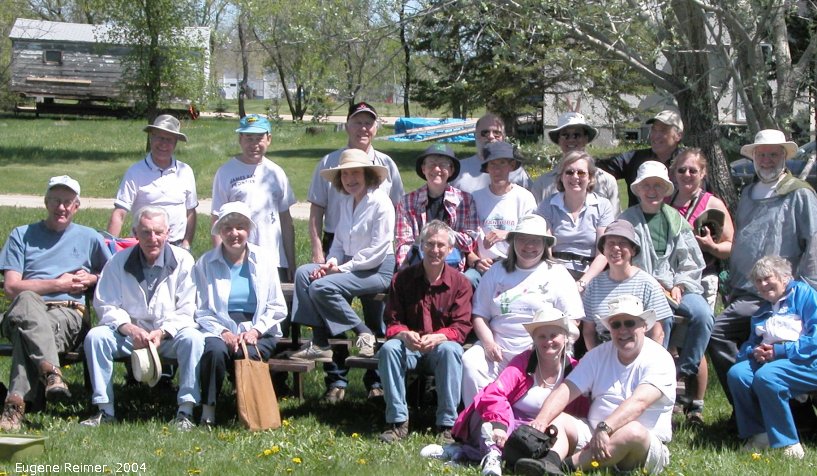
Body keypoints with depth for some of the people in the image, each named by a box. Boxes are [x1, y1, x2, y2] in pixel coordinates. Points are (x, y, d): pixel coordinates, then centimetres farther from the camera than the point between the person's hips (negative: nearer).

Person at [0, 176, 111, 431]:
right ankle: (51, 372, -57)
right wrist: (58, 284, 4)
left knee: (28, 332, -38)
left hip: (69, 315, 0)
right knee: (27, 300, -41)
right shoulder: (22, 235, 21)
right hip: (24, 312, 0)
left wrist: (91, 279, 8)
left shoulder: (89, 238, 26)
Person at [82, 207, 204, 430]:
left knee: (193, 338, -32)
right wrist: (129, 328, -20)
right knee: (95, 336, -25)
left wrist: (162, 332, -21)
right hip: (128, 334, 1)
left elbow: (186, 311, -4)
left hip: (168, 334, -1)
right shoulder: (119, 261, 2)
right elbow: (105, 305, -2)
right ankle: (105, 410, -20)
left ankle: (186, 411, -29)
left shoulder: (182, 261, -2)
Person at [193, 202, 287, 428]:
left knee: (248, 354, -32)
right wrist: (223, 333, -16)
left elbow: (278, 308, 6)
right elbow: (201, 311, 1)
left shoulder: (263, 260, 9)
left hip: (258, 331, 1)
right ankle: (208, 410, -20)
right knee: (215, 350, -34)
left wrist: (256, 330, -10)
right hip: (219, 329, 0)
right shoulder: (205, 263, 6)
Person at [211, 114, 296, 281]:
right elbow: (217, 220, -2)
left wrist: (291, 263, 12)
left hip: (275, 261, 3)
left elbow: (286, 219, 14)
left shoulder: (276, 173, 11)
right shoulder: (226, 173, 0)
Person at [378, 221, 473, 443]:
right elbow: (392, 322, -1)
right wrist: (404, 335, -25)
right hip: (409, 347, 1)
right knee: (388, 348, -30)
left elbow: (461, 327, -10)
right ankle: (397, 421, -25)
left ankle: (447, 424, -29)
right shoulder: (402, 279, 1)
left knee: (451, 350, -35)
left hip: (441, 345, -1)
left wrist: (437, 338, -30)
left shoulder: (460, 282, -3)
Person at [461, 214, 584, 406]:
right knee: (470, 362, -26)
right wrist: (488, 343, -4)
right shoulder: (497, 271, 18)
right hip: (498, 348, 3)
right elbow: (480, 315, 15)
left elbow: (571, 321, 3)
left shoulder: (557, 274, 10)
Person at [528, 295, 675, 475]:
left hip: (646, 448, -5)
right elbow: (565, 391, -2)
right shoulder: (599, 355, 9)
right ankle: (550, 461, -47)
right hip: (593, 435, 5)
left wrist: (605, 428, -39)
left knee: (633, 431, -37)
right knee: (555, 420, -16)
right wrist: (541, 421, -22)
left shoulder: (659, 359, -7)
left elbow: (639, 402, -24)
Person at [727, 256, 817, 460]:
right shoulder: (762, 312, 28)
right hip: (766, 360, 7)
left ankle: (787, 443, -23)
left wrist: (781, 350, -15)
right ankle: (758, 434, -12)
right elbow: (749, 345, 25)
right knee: (736, 373, -22)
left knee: (765, 376, -35)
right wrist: (754, 352, -1)